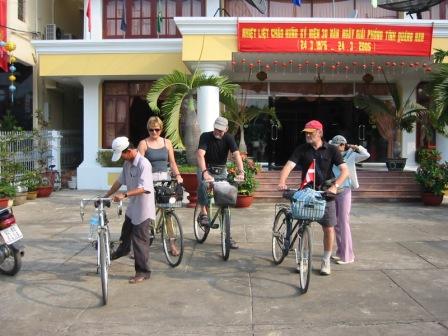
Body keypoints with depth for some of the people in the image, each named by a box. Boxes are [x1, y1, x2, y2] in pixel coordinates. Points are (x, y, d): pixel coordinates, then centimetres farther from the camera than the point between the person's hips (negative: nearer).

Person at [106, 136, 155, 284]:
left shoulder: (143, 164, -25)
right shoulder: (127, 163, 3)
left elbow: (143, 188, -32)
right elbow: (120, 181, 13)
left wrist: (124, 195, -39)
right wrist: (106, 195, 14)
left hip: (143, 208, -9)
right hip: (132, 206, 9)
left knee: (139, 240, -2)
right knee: (126, 231, 30)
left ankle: (143, 272, 10)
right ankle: (122, 250, 58)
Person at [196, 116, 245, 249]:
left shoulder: (229, 138, -11)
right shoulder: (205, 136, -16)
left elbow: (236, 155, -25)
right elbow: (200, 154, -30)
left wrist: (241, 172, -42)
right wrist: (205, 172, -47)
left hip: (221, 171, 2)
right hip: (205, 169, -2)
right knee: (203, 184, -37)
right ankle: (203, 213, -17)